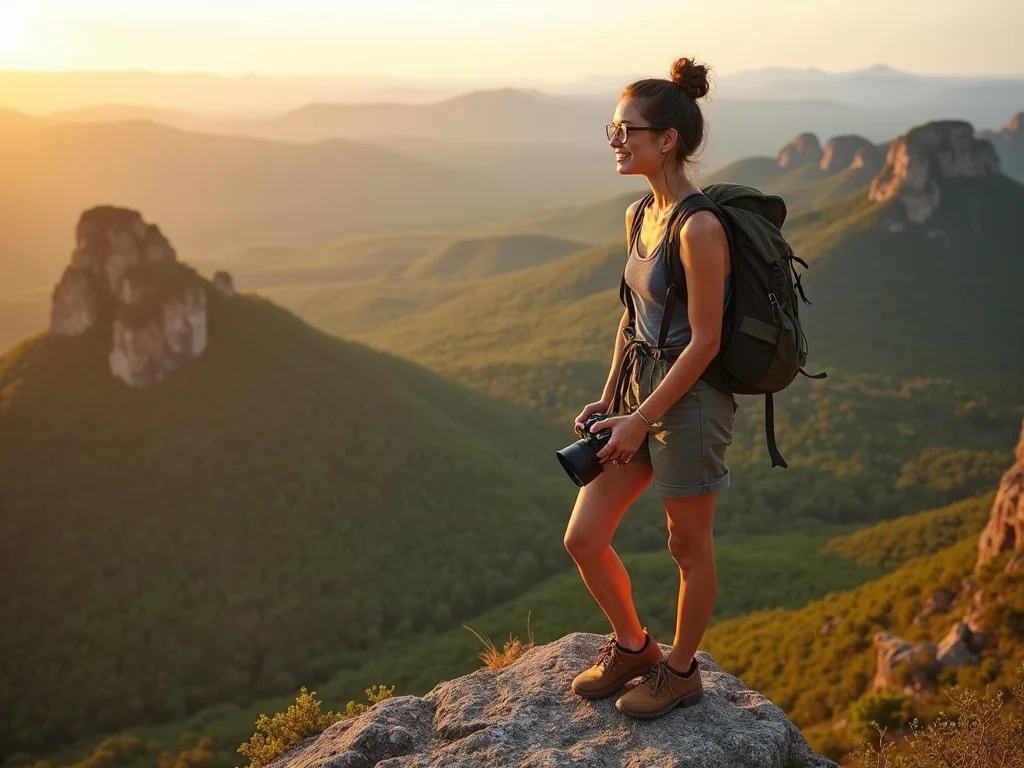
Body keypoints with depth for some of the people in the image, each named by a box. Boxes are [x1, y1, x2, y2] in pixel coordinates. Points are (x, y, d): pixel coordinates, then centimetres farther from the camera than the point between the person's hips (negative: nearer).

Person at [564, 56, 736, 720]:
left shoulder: (700, 227, -20)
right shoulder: (640, 214, 7)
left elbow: (704, 342, -19)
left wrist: (640, 420, -16)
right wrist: (609, 399, 11)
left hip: (691, 401, -8)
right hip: (642, 389, 8)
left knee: (689, 547, 12)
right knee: (584, 540, 11)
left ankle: (680, 671, 34)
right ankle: (633, 647, 34)